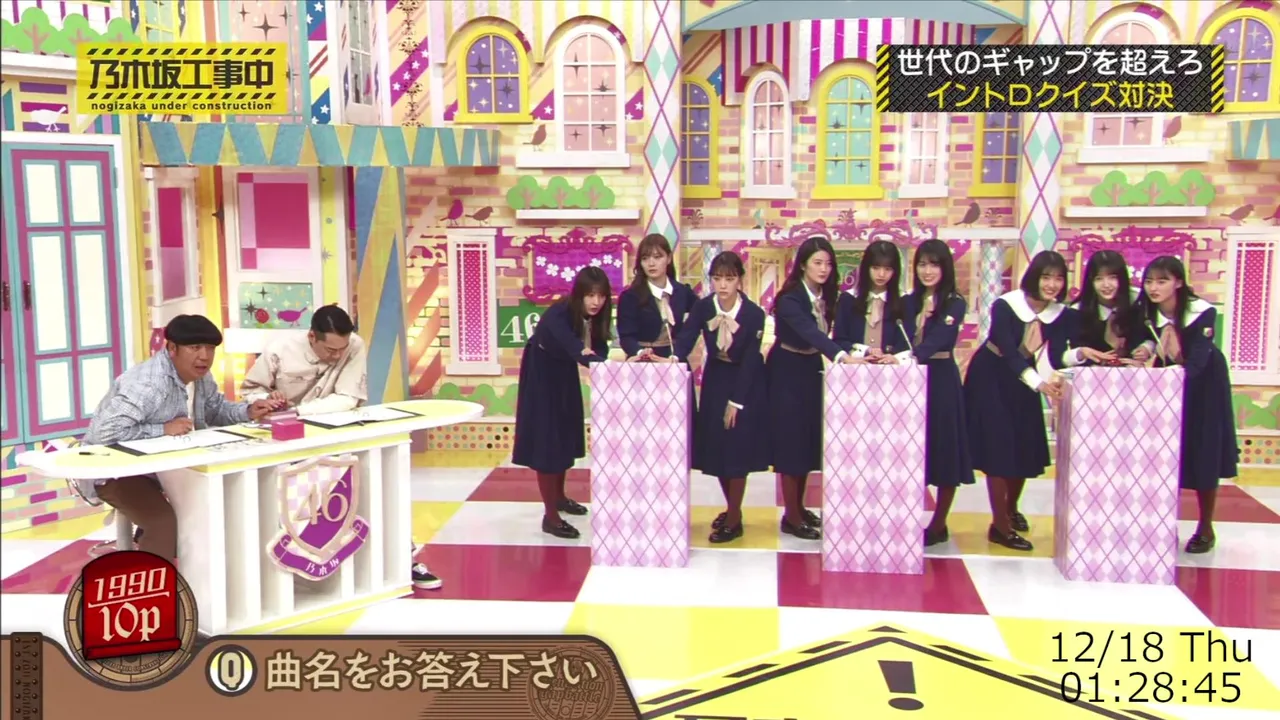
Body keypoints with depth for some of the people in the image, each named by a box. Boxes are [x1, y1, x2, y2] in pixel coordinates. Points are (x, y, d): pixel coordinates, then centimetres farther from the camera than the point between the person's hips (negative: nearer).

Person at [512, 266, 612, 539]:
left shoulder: (595, 316, -14)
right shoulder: (558, 315, -36)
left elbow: (599, 348, -13)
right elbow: (576, 350, -49)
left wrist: (591, 352, -37)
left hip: (564, 373, 8)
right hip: (541, 375, -7)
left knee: (566, 434, 18)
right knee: (546, 439, -8)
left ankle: (559, 496, 37)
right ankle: (550, 516, -6)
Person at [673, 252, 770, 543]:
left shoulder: (754, 314, -21)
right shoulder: (702, 307, -12)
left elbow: (750, 360, -20)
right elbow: (686, 338, -16)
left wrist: (736, 401, -19)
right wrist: (675, 357, -38)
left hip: (746, 381, -4)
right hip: (715, 378, 4)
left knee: (737, 448, -5)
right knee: (716, 446, 8)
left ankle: (734, 520, 5)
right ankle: (732, 508, 27)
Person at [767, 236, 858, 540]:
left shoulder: (826, 297, 2)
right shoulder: (789, 299, -22)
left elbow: (823, 334, 1)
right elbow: (809, 332, -38)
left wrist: (860, 351, -12)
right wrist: (841, 356, -50)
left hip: (812, 370, 7)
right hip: (788, 373, -7)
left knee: (809, 441, 11)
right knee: (791, 440, -3)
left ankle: (799, 507, 24)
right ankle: (791, 517, 6)